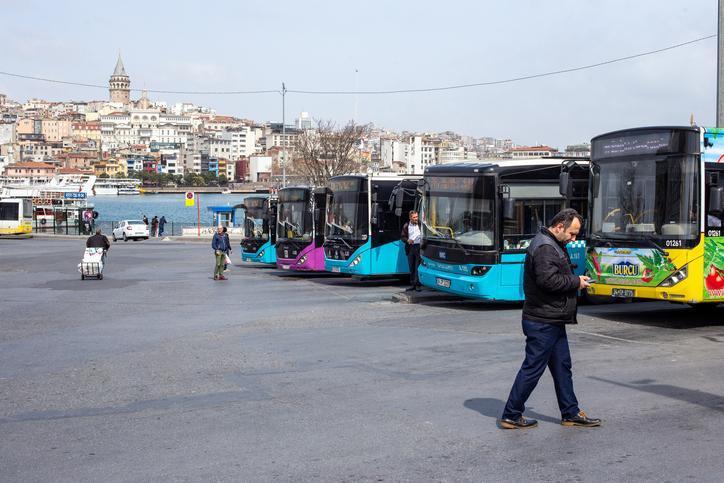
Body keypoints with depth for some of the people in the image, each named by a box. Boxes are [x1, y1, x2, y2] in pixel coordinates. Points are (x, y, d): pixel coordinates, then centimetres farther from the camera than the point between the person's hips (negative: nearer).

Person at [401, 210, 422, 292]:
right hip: (410, 248, 3)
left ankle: (418, 284, -1)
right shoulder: (406, 226, 8)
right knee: (411, 268, 9)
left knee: (418, 267, -6)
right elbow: (403, 237, 12)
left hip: (419, 247, -3)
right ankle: (412, 284, 17)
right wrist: (407, 240, -8)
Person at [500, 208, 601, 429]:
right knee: (533, 368, -4)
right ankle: (511, 416, 5)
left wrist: (576, 279, 6)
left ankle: (571, 413, 25)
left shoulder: (553, 245, 16)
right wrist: (576, 282, -15)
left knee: (562, 366, 15)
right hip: (542, 322, -11)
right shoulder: (545, 248, -18)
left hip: (553, 320, 11)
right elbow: (548, 280, -28)